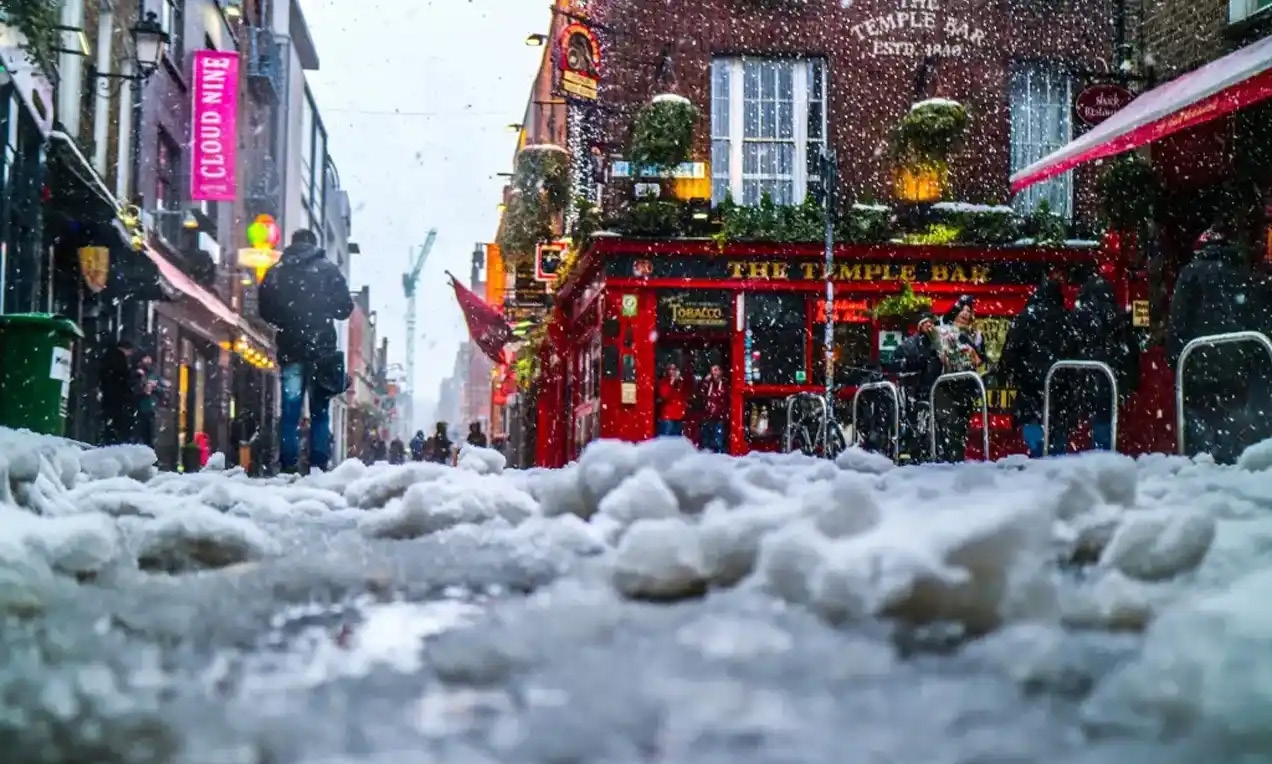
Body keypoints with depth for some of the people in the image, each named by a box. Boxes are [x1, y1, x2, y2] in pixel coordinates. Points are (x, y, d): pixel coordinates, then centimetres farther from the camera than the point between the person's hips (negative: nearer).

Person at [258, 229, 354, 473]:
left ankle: (288, 466, -2)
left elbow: (265, 311, 10)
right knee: (320, 412, 3)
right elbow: (345, 308, 1)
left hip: (289, 350, 2)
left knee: (290, 411, 4)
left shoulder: (275, 273, 6)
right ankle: (318, 466, -3)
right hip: (321, 349, -1)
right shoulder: (328, 270, 0)